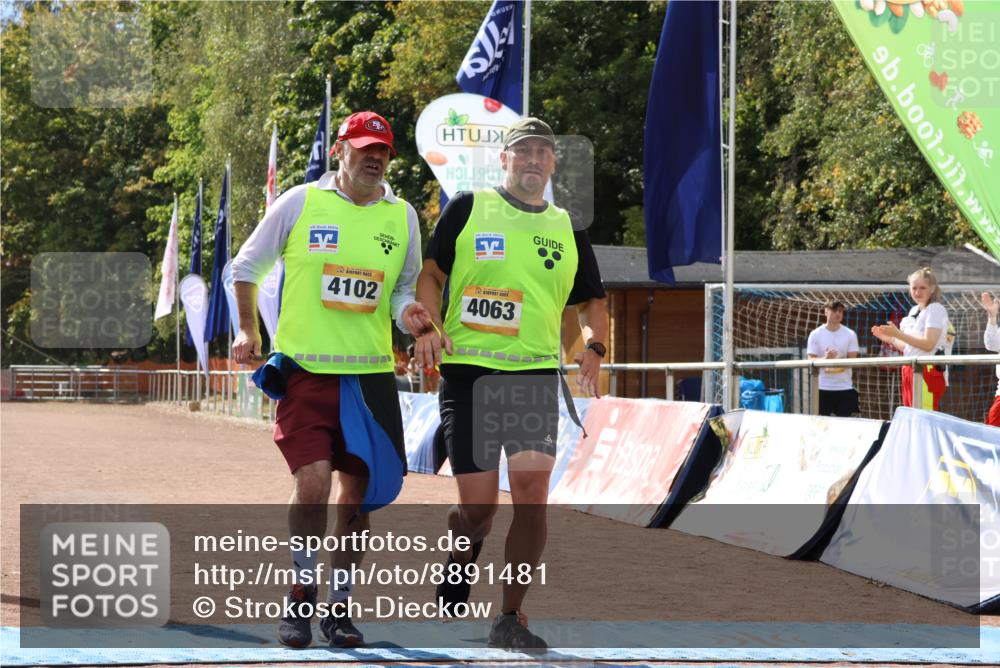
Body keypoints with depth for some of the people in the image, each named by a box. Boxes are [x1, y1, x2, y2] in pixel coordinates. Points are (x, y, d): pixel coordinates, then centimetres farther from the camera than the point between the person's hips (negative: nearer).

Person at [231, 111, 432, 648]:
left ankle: (338, 606, 20)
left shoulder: (402, 216, 7)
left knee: (358, 493, 6)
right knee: (312, 482, -15)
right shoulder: (299, 203, -1)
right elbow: (246, 267, 10)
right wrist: (248, 331, 9)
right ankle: (300, 595, 5)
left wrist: (407, 313, -4)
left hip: (370, 375, 3)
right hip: (304, 368, -3)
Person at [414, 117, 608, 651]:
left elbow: (591, 301, 19)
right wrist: (430, 326, -11)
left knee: (532, 494, -13)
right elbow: (431, 273, 7)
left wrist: (593, 348, -2)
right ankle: (459, 564, 32)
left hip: (535, 373, 2)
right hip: (467, 370, -2)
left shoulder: (567, 230, 13)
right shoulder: (468, 209, 6)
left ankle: (510, 618, -2)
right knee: (478, 507, -3)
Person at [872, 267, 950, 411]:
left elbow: (928, 344, -18)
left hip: (927, 371, -9)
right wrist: (888, 338, 10)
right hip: (910, 370, 9)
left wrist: (898, 334, -17)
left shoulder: (935, 309, -7)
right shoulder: (914, 311, 18)